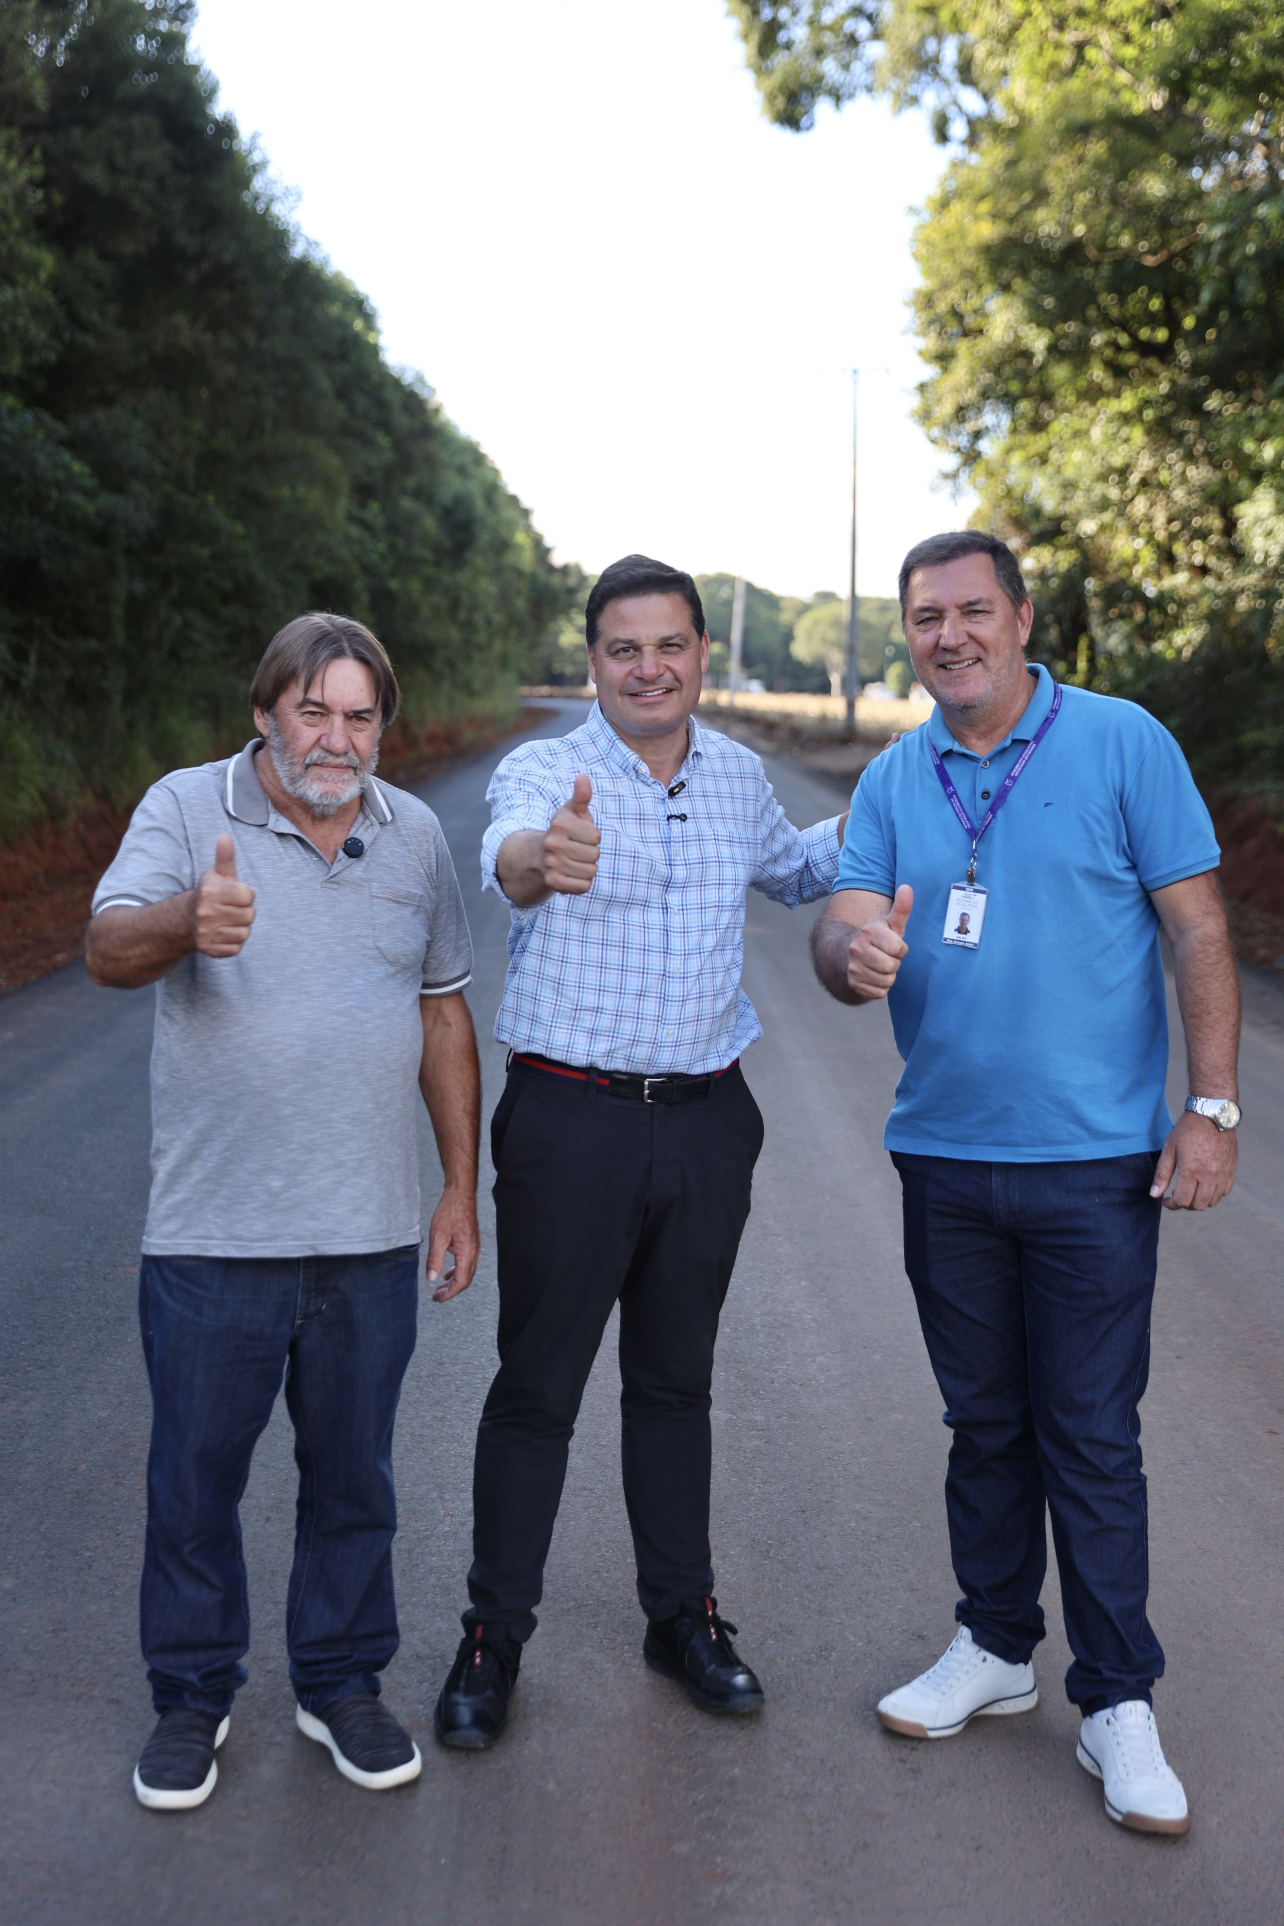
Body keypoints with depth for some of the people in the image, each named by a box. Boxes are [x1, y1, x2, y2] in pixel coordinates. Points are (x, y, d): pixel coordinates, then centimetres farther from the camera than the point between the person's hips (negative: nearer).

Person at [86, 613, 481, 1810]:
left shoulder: (415, 835, 6)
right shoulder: (186, 809, -4)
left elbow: (444, 1014, 12)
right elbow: (108, 949, -20)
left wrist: (462, 1186, 9)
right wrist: (188, 923, -43)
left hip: (371, 1231, 3)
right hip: (210, 1230, -3)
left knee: (353, 1473, 14)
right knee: (194, 1473, 10)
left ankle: (341, 1685, 32)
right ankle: (191, 1695, 29)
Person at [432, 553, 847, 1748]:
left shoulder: (737, 777, 7)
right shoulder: (544, 771, -9)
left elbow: (794, 868, 29)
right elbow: (506, 852, -35)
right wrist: (543, 856, -57)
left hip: (706, 1120, 4)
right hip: (569, 1119, -4)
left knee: (676, 1379, 16)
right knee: (537, 1386, 4)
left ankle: (681, 1614, 30)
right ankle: (494, 1634, 19)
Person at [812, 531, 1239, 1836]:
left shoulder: (1122, 745, -5)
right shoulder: (894, 781, 6)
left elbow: (1198, 931, -5)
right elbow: (842, 932, -3)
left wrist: (1212, 1106, -11)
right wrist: (857, 955, -28)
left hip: (1094, 1156, -4)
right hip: (945, 1154, 4)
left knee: (1091, 1434, 1)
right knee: (984, 1420, 15)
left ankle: (1117, 1703, 14)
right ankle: (995, 1647, 32)